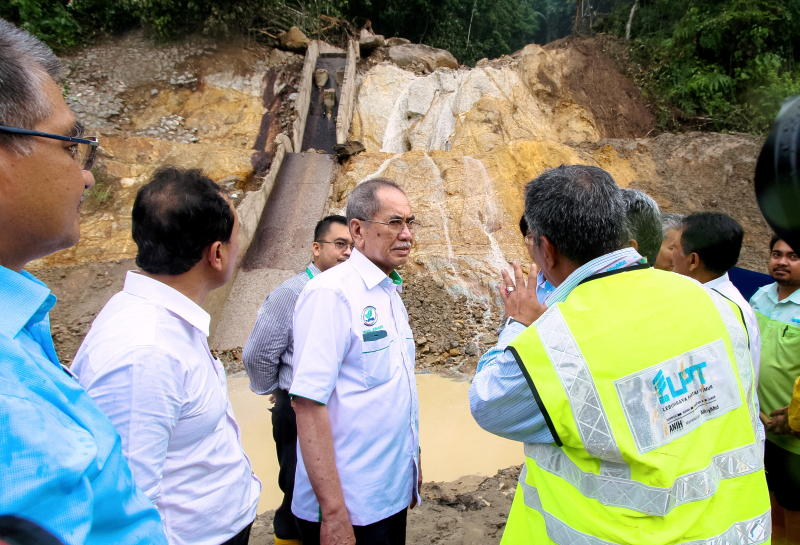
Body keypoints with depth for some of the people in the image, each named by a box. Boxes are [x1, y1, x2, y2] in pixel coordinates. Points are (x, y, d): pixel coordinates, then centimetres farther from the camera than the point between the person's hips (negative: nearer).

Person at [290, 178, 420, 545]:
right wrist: (333, 511, -21)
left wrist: (411, 469, 14)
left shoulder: (391, 293, 7)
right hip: (350, 507, -8)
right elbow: (308, 402, -22)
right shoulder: (331, 292, -18)